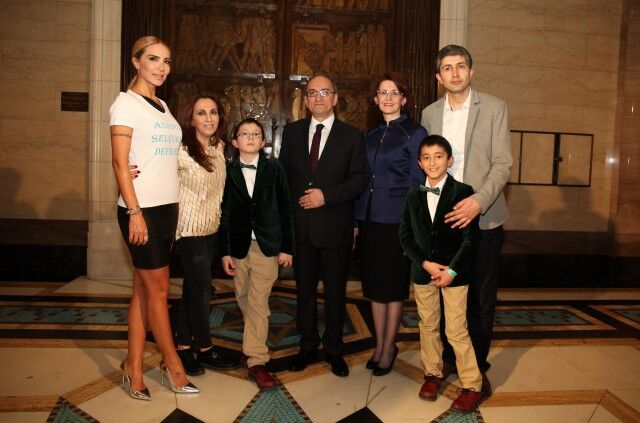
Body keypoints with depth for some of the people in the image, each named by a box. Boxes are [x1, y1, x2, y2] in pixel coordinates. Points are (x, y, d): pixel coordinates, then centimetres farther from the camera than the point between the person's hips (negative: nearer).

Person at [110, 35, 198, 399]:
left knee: (144, 290, 10)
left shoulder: (162, 106, 15)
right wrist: (135, 212, -18)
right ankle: (173, 366, 18)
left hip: (167, 208, 7)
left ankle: (134, 368, 21)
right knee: (159, 289, 2)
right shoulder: (127, 102, -5)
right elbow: (120, 162, -11)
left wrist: (172, 212, 12)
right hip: (141, 209, -7)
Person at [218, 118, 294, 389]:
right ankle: (255, 340, 35)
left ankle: (256, 361, 5)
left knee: (258, 303, -4)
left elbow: (285, 209, 1)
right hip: (239, 245, 2)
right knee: (244, 299, 12)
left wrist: (287, 247, -3)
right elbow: (224, 213, 2)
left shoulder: (274, 169, 1)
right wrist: (225, 251, -1)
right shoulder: (228, 172, 2)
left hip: (267, 246, -2)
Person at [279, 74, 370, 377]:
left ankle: (334, 349, 25)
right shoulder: (292, 131, 8)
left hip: (335, 226, -2)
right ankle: (307, 346, 28)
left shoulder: (352, 136, 0)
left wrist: (326, 196, -16)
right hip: (300, 225, 3)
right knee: (304, 289, 13)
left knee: (335, 291, 9)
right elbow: (283, 172, 10)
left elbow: (360, 179, -6)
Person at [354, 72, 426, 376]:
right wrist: (357, 221, 8)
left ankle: (388, 347, 22)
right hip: (369, 219, 5)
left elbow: (417, 183, -7)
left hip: (396, 220, -5)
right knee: (374, 285, 12)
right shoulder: (370, 135, 12)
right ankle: (379, 344, 26)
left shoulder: (415, 133, -4)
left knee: (393, 287, 6)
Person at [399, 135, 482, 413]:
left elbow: (470, 238, -9)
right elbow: (405, 235, 4)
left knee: (457, 331, 0)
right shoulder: (414, 196, 4)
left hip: (454, 273, -4)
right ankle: (432, 374, 32)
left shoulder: (462, 192, -8)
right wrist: (425, 263, -8)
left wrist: (452, 271, -14)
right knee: (428, 327, 15)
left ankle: (472, 385, 16)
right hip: (422, 272, 4)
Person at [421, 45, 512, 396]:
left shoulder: (494, 108, -2)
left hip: (482, 218, -2)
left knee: (481, 298, 8)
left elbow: (502, 163, -9)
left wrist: (479, 201, -24)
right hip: (442, 218, 3)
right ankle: (449, 358, 30)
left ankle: (477, 367, 25)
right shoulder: (429, 113, 9)